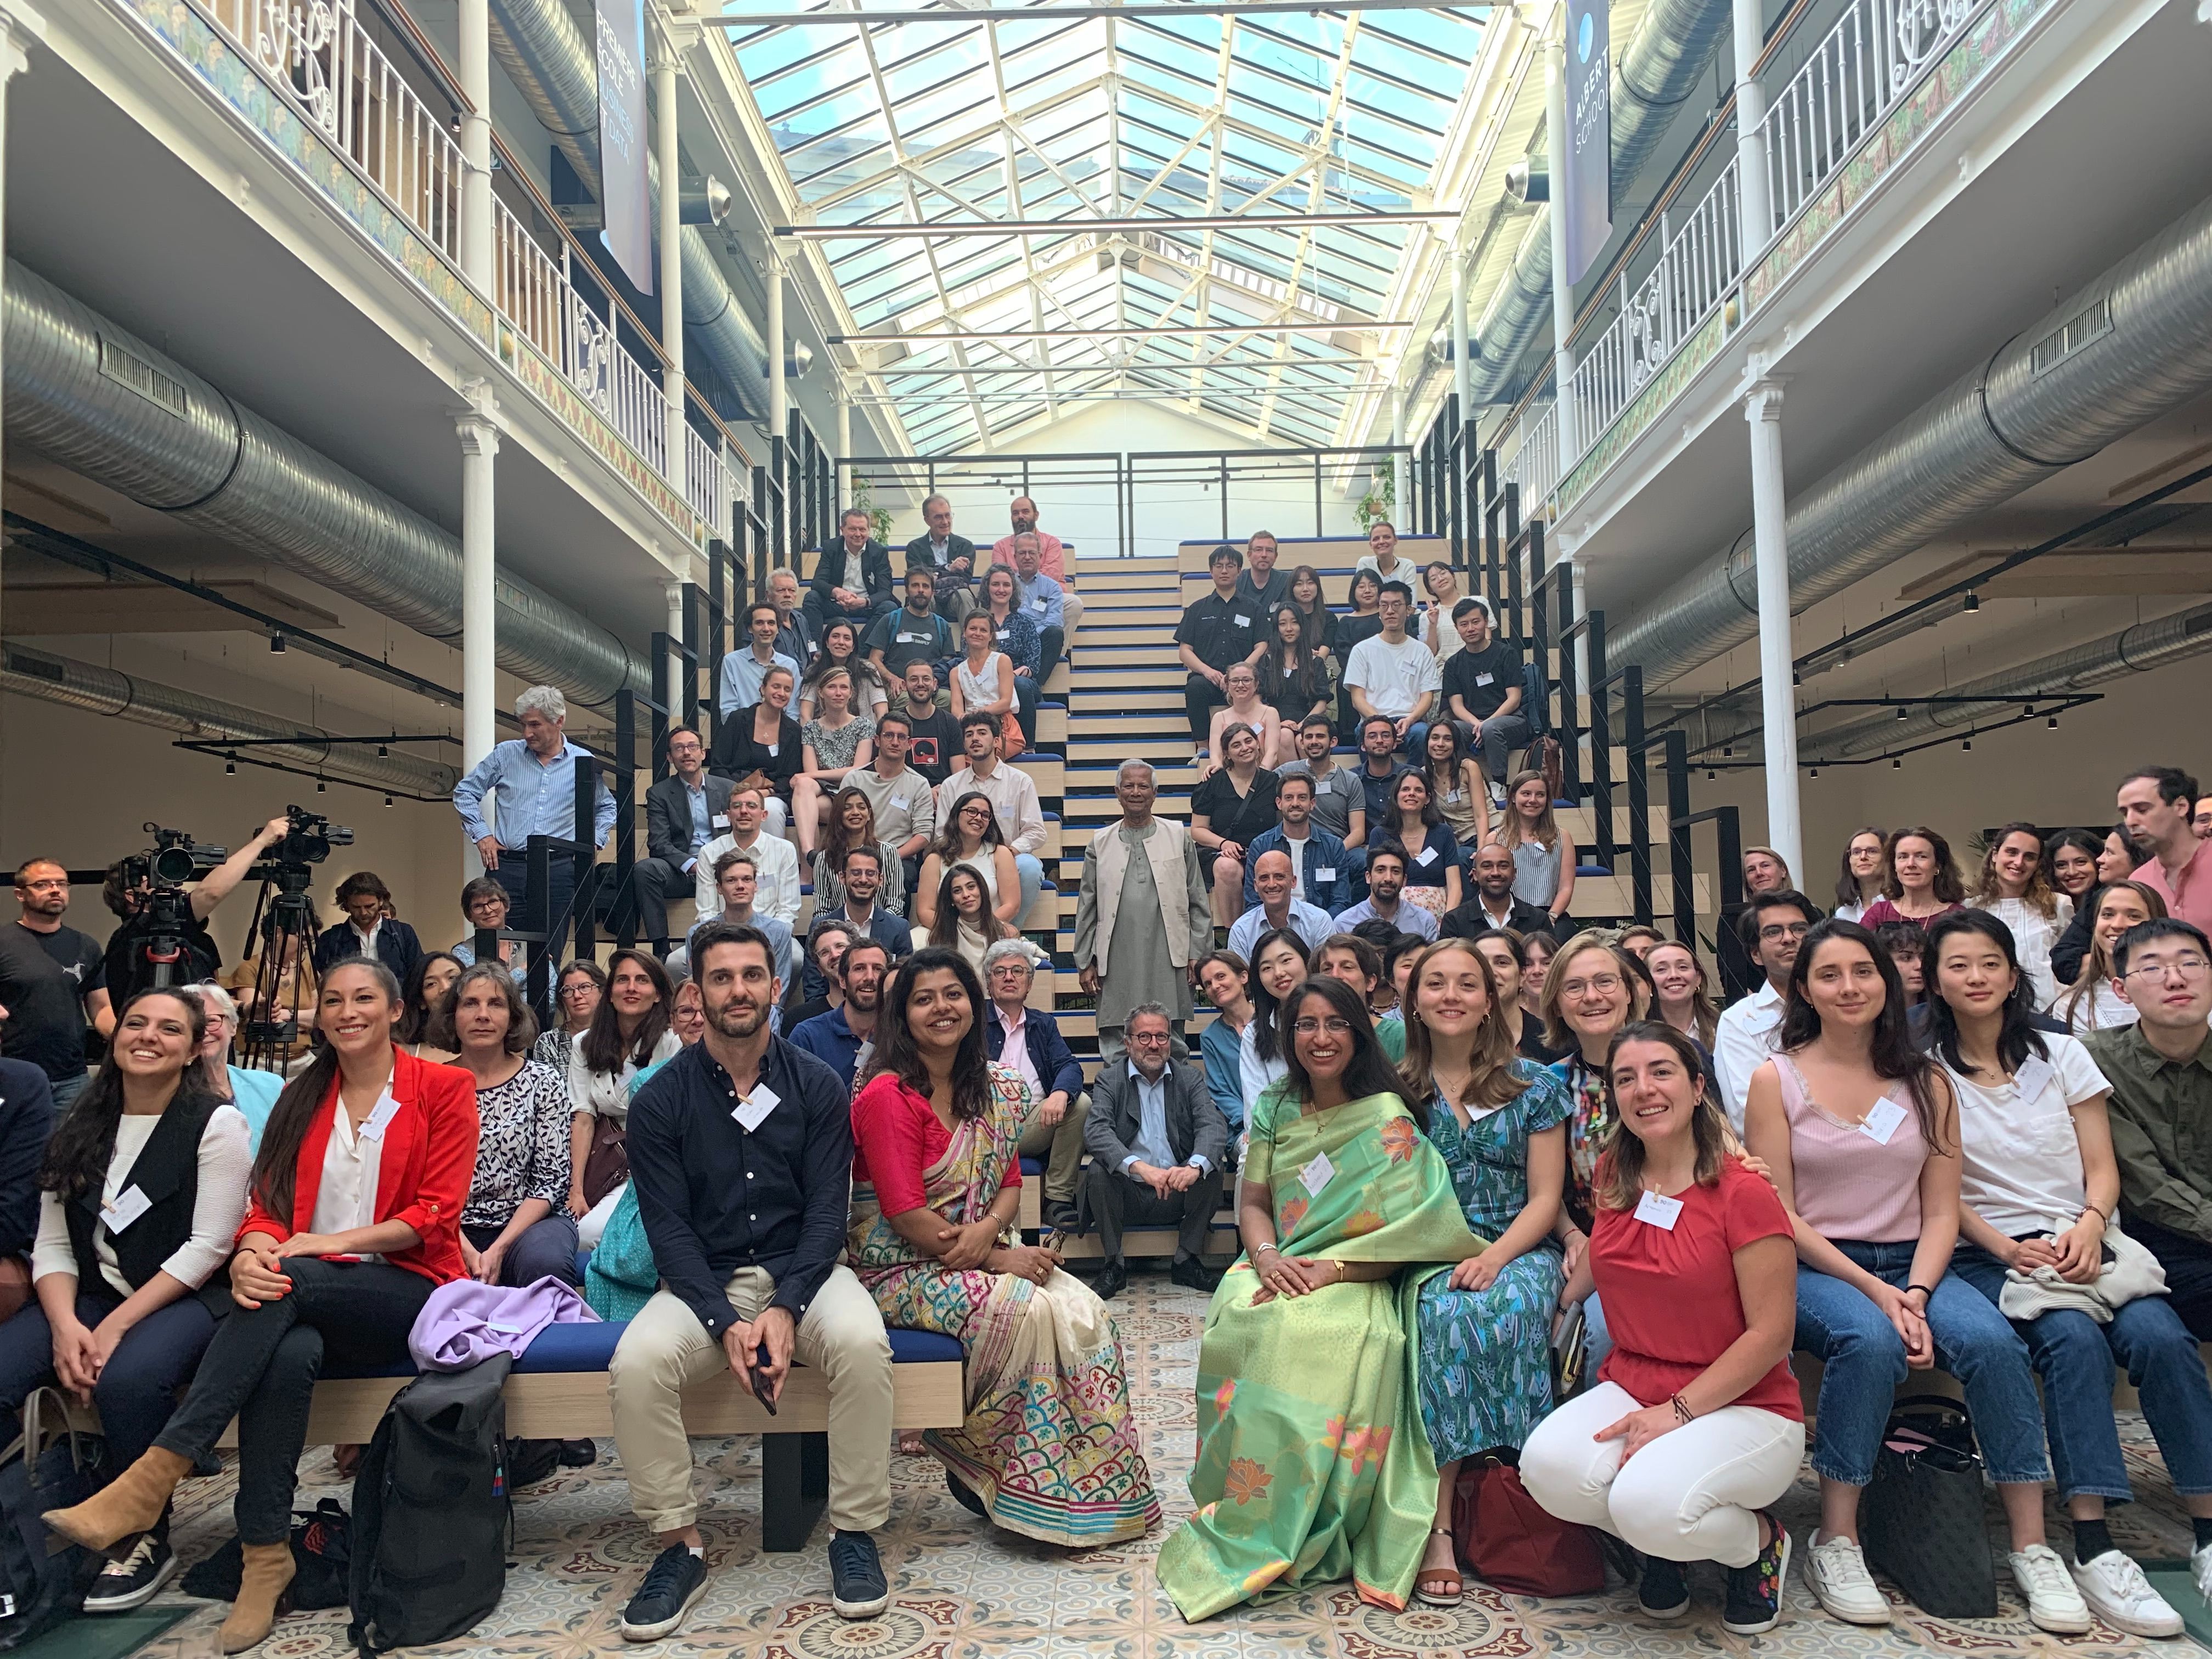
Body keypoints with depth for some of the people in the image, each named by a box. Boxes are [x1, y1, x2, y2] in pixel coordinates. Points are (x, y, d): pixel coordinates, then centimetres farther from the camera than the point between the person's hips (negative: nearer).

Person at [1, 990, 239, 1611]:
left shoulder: (215, 1124, -4)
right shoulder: (80, 1126, 12)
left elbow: (207, 1247, -10)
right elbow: (53, 1244, 7)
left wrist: (116, 1327, -17)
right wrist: (66, 1325, -12)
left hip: (182, 1298, -5)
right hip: (87, 1296, 5)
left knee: (127, 1377, -34)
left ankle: (148, 1539, -11)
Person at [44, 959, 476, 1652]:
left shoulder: (445, 1088, 2)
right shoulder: (303, 1096, 16)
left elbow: (435, 1214, -5)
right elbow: (267, 1203, 6)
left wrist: (335, 1241, -16)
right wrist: (253, 1251, -18)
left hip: (408, 1291, -3)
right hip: (313, 1299, 3)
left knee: (288, 1284, -33)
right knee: (288, 1353, -33)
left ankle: (151, 1480, -32)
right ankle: (265, 1556, -26)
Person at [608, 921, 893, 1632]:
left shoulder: (818, 1086, -1)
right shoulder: (661, 1099, -1)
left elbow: (826, 1213, -5)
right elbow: (669, 1227, -6)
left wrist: (784, 1310, -20)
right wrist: (725, 1323, -19)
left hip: (802, 1271, 0)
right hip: (703, 1281, 1)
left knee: (863, 1344, -31)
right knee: (636, 1362, -29)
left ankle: (854, 1532, -11)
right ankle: (680, 1544, -8)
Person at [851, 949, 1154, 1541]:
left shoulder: (991, 1088, 7)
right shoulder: (888, 1095, -15)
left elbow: (1010, 1182, 8)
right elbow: (906, 1215, -19)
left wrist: (986, 1230, -15)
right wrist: (999, 1259, -19)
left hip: (983, 1253, 7)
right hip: (903, 1269, -6)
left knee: (1086, 1313, -15)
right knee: (1028, 1311, -27)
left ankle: (1097, 1488, -2)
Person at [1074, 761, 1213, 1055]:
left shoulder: (1178, 836, 10)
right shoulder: (1100, 843, 11)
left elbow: (1197, 901, 9)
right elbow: (1087, 907, 12)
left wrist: (1198, 954, 3)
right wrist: (1085, 963, 8)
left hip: (1168, 962, 0)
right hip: (1117, 962, 1)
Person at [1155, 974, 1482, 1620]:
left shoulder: (1389, 1118, -2)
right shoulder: (1275, 1114, 13)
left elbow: (1412, 1230, -8)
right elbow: (1251, 1202, 14)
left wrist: (1331, 1268, -19)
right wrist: (1266, 1256, -9)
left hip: (1359, 1280, -3)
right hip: (1279, 1271, 4)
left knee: (1318, 1334, -36)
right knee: (1239, 1326, -31)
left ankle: (1267, 1537, -22)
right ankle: (1244, 1513, -17)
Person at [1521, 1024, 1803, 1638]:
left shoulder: (1744, 1193, -14)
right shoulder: (1613, 1180, 4)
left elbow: (1772, 1333, -14)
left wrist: (1678, 1411, -19)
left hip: (1744, 1405, -4)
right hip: (1629, 1388, 5)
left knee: (1649, 1502, -33)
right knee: (1548, 1465, -26)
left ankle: (1758, 1539, 4)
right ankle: (1659, 1546, 8)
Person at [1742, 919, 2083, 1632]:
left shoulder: (1927, 1082, 8)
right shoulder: (1776, 1079, -2)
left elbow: (1941, 1212, 3)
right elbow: (1779, 1216, -6)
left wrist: (1915, 1294, -14)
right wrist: (1874, 1290, -15)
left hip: (1913, 1268, 3)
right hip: (1813, 1268, -3)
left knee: (1993, 1340, -27)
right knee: (1870, 1340, -34)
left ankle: (2031, 1546, -13)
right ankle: (1836, 1542, -20)